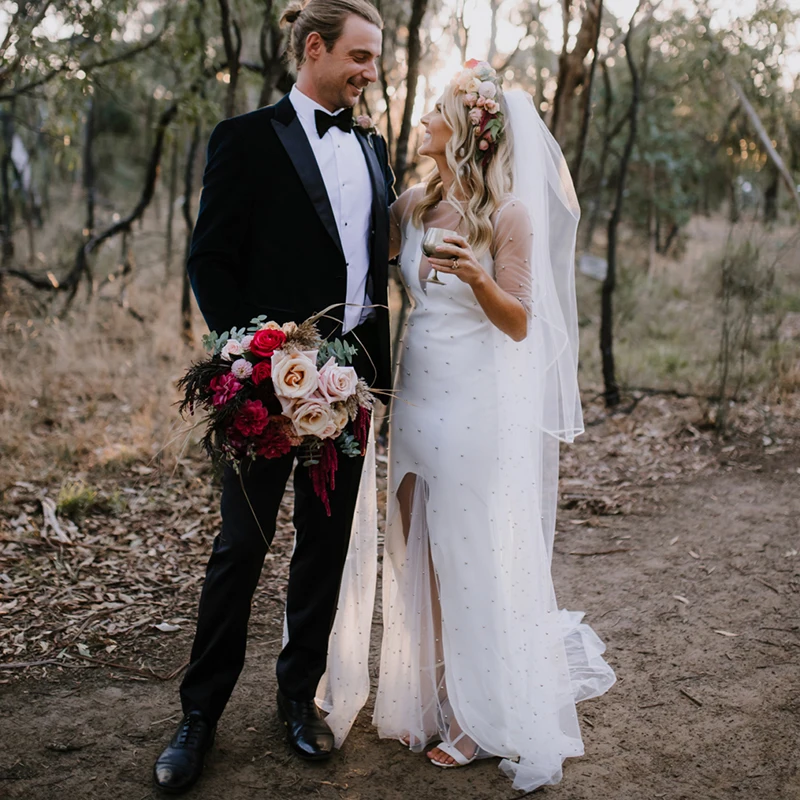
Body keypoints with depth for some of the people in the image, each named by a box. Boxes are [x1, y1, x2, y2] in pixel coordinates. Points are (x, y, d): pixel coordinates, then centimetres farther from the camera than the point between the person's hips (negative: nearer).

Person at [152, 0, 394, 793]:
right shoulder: (248, 139, -4)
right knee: (241, 546, 4)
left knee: (327, 544, 12)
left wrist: (380, 362, 9)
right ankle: (200, 712, 19)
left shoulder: (373, 146, 14)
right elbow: (209, 260, -6)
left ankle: (299, 695, 28)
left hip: (352, 375, 5)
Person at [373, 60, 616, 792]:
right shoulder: (414, 206, 8)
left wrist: (477, 277, -27)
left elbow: (520, 324, -10)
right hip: (417, 395, 6)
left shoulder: (509, 214, -9)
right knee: (420, 552, 11)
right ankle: (433, 699, 27)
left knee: (475, 557, 2)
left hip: (477, 403, -6)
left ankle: (486, 717, 18)